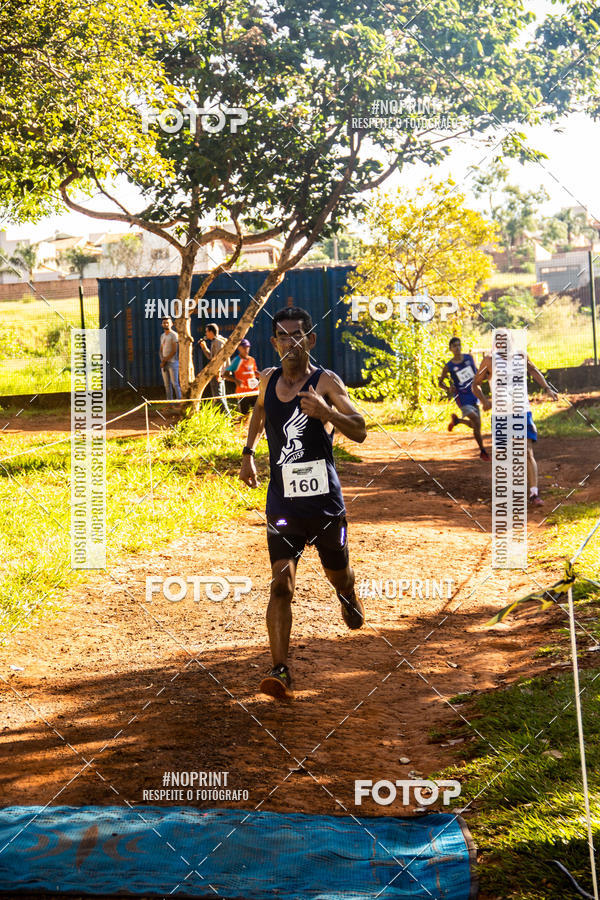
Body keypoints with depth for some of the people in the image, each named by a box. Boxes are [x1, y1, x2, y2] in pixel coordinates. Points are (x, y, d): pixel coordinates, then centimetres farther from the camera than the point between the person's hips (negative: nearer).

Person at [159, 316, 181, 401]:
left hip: (172, 362, -7)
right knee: (167, 384, 6)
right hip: (164, 363, 7)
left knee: (175, 384, -10)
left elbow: (174, 351, -13)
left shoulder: (174, 335, -7)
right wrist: (162, 359, -1)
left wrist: (165, 360, -10)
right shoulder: (162, 336, 17)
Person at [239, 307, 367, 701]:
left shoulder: (327, 383, -8)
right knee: (281, 585, -12)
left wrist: (325, 412, -33)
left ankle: (348, 595, 55)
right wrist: (248, 453, 22)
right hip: (282, 502, 2)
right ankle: (281, 671, -16)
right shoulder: (268, 380, 4)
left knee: (338, 576, 17)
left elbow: (360, 432, -17)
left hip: (325, 501, -2)